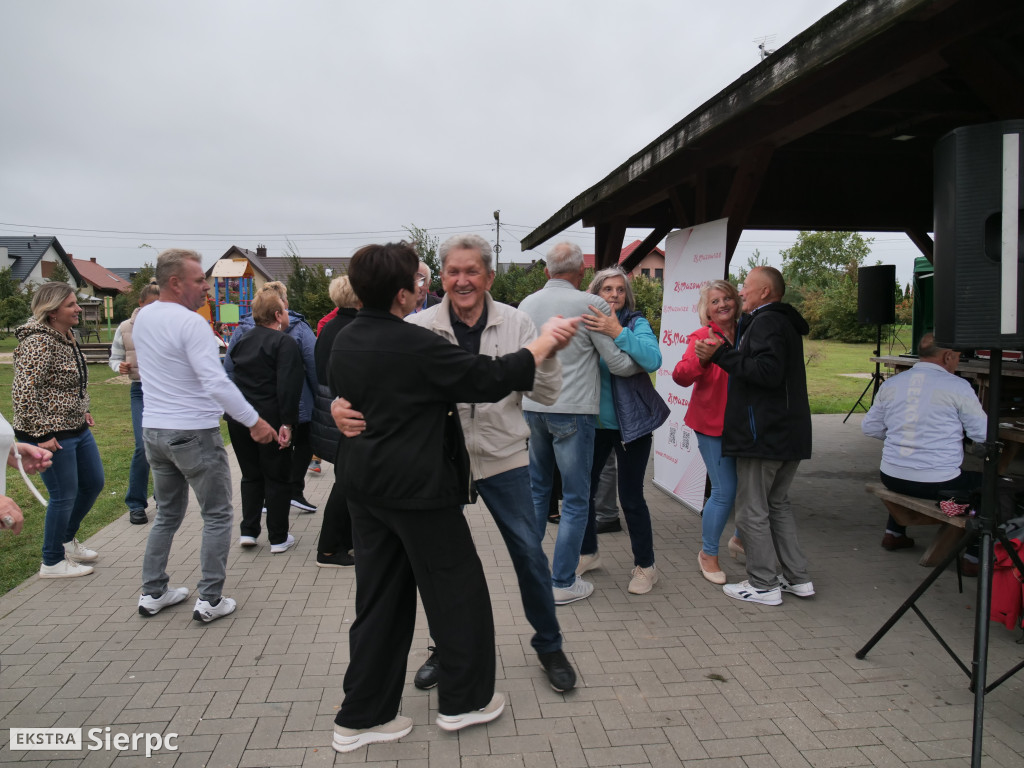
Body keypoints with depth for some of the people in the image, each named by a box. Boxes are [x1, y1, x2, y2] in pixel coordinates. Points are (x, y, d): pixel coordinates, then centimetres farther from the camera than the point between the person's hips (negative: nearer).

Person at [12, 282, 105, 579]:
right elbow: (22, 393, -25)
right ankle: (53, 563, 20)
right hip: (52, 436, -9)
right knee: (64, 496, 1)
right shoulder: (38, 343, -20)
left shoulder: (67, 338, 9)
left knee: (94, 483, 18)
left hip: (77, 429, 10)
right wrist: (41, 434, -22)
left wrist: (82, 411, 18)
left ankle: (67, 539, 39)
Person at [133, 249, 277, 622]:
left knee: (167, 513, 20)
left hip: (154, 430, 8)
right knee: (217, 516, 5)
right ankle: (210, 599, 8)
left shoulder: (142, 318, 7)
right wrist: (255, 421, -19)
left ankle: (152, 593, 26)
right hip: (194, 432, -8)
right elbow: (217, 383, -25)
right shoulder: (191, 323, -18)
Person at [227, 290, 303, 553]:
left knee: (251, 475, 18)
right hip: (270, 420, -6)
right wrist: (287, 423, -22)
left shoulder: (243, 341, 11)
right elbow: (288, 386, -20)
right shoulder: (284, 343, -11)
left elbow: (233, 376, 18)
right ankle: (278, 538, 11)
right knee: (277, 477, 5)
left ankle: (248, 531, 19)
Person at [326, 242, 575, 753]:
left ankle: (362, 716, 25)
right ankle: (464, 699, 26)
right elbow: (489, 379, -17)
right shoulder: (415, 345, -20)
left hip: (363, 486, 8)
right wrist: (543, 344, -5)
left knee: (379, 600, 16)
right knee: (457, 590, 11)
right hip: (418, 487, -8)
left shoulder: (344, 341, 4)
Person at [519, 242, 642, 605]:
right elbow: (619, 363, -7)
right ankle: (563, 583, 10)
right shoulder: (591, 305, -11)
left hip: (532, 408, 6)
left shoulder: (526, 304, 6)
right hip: (572, 412, -6)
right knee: (575, 499, 5)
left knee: (536, 490, 19)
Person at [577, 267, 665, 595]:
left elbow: (653, 359, -26)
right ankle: (588, 553, 34)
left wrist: (617, 332, -34)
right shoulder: (585, 323, 1)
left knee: (631, 497, 1)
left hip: (630, 424, -4)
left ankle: (645, 566, 20)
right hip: (593, 423, 4)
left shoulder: (636, 323, -8)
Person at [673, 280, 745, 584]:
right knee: (725, 491, -5)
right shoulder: (703, 336, -7)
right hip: (712, 424, -5)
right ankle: (708, 554, 16)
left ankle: (741, 539, 37)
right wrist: (702, 358, -38)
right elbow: (682, 376, -21)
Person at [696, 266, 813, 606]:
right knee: (777, 503, 19)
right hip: (789, 434, 11)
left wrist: (722, 354, -21)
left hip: (764, 434, -11)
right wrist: (726, 354, 21)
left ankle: (764, 584, 7)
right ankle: (797, 577, 22)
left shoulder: (766, 322, -14)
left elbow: (768, 371, -26)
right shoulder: (783, 323, 19)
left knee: (752, 510, -1)